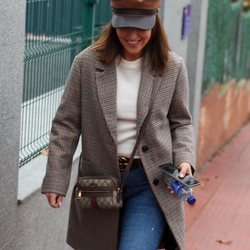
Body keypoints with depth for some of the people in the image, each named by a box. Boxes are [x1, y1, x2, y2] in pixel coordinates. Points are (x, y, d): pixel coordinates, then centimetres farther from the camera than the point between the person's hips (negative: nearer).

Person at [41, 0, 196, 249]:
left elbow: (180, 121, 10)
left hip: (151, 182, -1)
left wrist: (184, 160, -7)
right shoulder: (87, 63, -6)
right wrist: (55, 180, -5)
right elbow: (66, 124, -2)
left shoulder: (173, 67, -3)